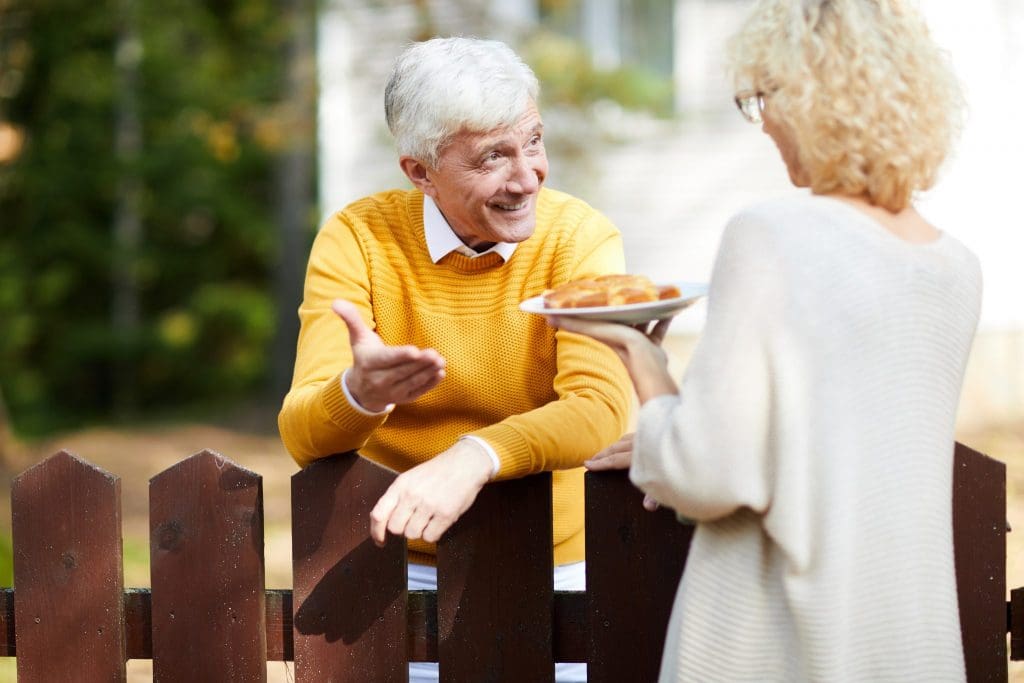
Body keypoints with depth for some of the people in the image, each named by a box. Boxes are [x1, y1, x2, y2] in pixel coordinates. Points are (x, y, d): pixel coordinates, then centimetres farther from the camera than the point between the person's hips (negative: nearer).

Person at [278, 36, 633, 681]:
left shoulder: (580, 237, -9)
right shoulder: (358, 239, -7)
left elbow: (604, 409, -23)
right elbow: (302, 436, -15)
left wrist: (474, 457, -40)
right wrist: (358, 393, -38)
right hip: (403, 569, 0)